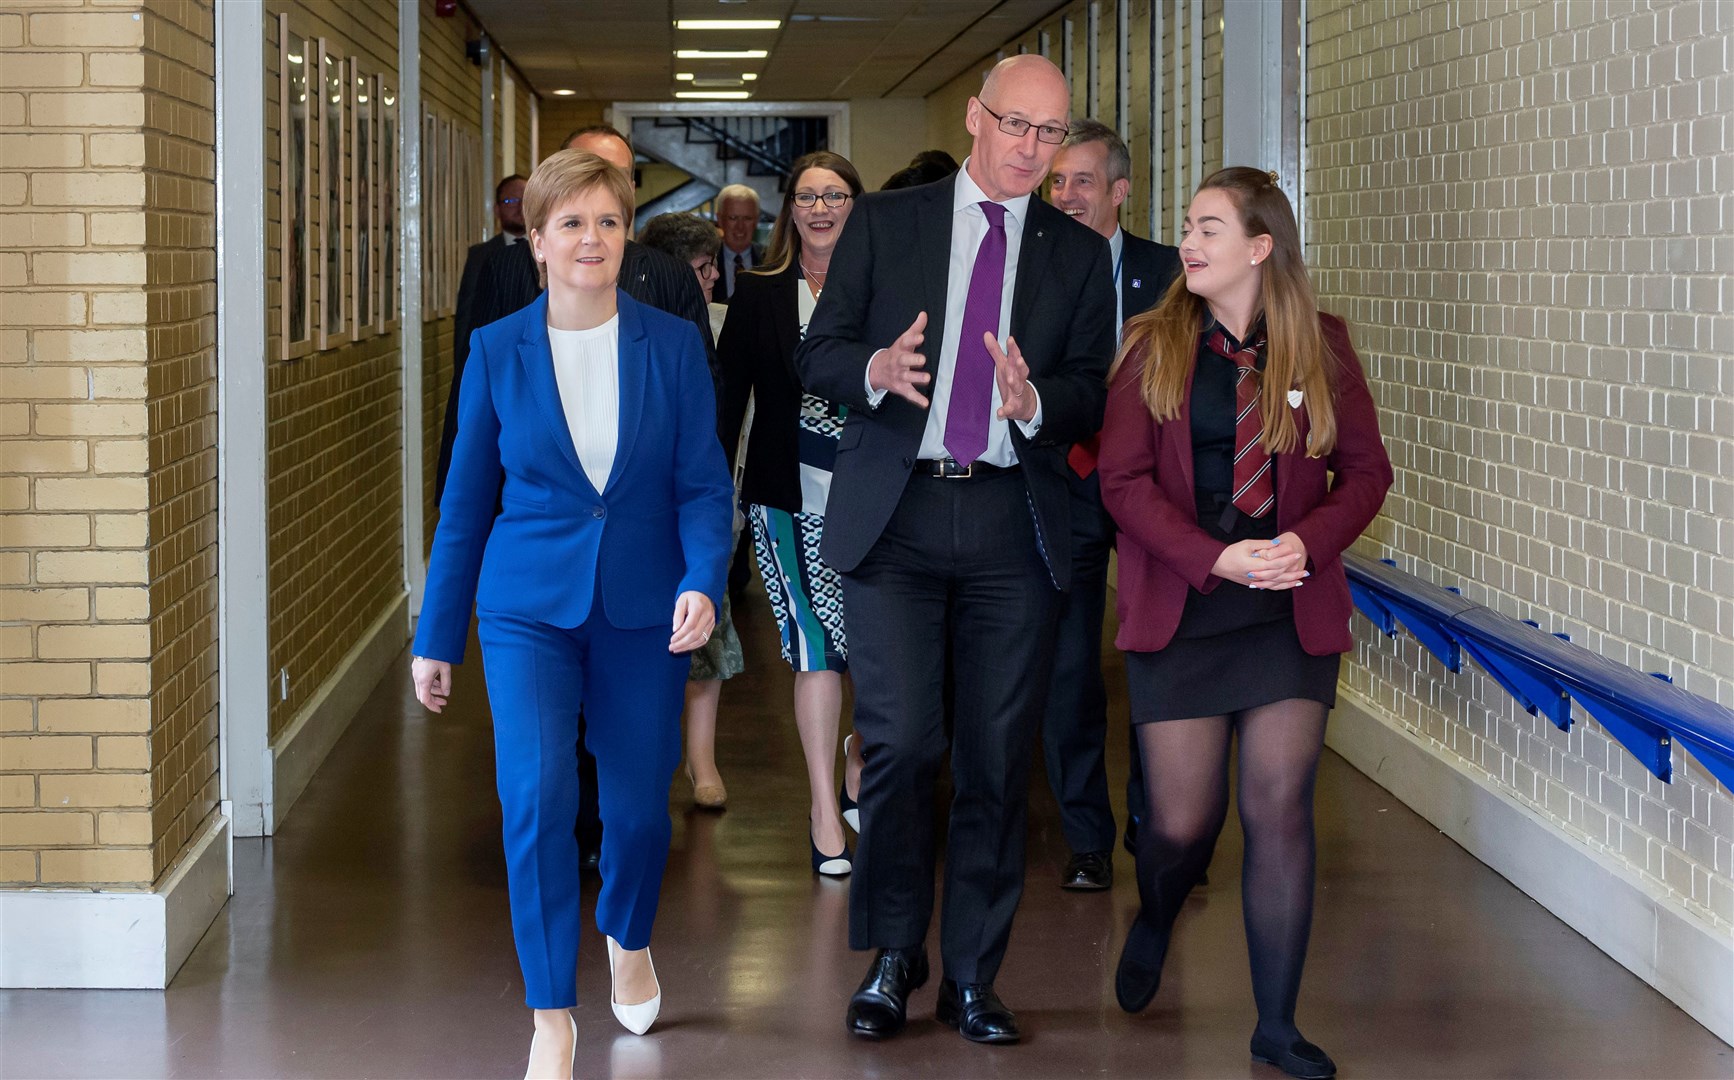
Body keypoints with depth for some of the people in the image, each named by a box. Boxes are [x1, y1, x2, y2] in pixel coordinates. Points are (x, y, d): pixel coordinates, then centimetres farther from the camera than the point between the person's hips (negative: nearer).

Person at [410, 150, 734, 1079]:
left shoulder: (673, 347, -1)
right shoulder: (497, 352, 0)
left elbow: (703, 484, -1)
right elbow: (465, 501, 6)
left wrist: (703, 581, -20)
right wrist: (436, 637, 8)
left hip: (643, 610, 1)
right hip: (529, 606, -1)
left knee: (638, 802, 8)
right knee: (536, 797, -17)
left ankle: (629, 940, 42)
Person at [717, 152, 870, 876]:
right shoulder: (758, 294, 6)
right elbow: (727, 396, 5)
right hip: (791, 495, -1)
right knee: (817, 646, -4)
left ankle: (860, 764, 28)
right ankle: (824, 808, 7)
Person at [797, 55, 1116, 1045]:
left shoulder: (1080, 255, 10)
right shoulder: (885, 224, 8)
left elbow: (1095, 397, 5)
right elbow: (817, 353, 6)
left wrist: (1035, 402, -17)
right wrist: (878, 369, -16)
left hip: (1012, 527, 1)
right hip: (894, 517, -1)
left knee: (999, 759, 3)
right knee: (901, 744, -8)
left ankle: (973, 975, 15)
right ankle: (894, 956, 12)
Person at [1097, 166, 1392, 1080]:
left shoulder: (1319, 345, 3)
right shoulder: (1153, 344, 0)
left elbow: (1366, 470, 6)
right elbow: (1124, 479, -5)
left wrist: (1309, 540, -13)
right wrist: (1214, 559, -17)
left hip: (1291, 616, 1)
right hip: (1179, 614, -1)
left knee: (1280, 809, -3)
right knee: (1184, 817, 1)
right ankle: (1153, 923, 38)